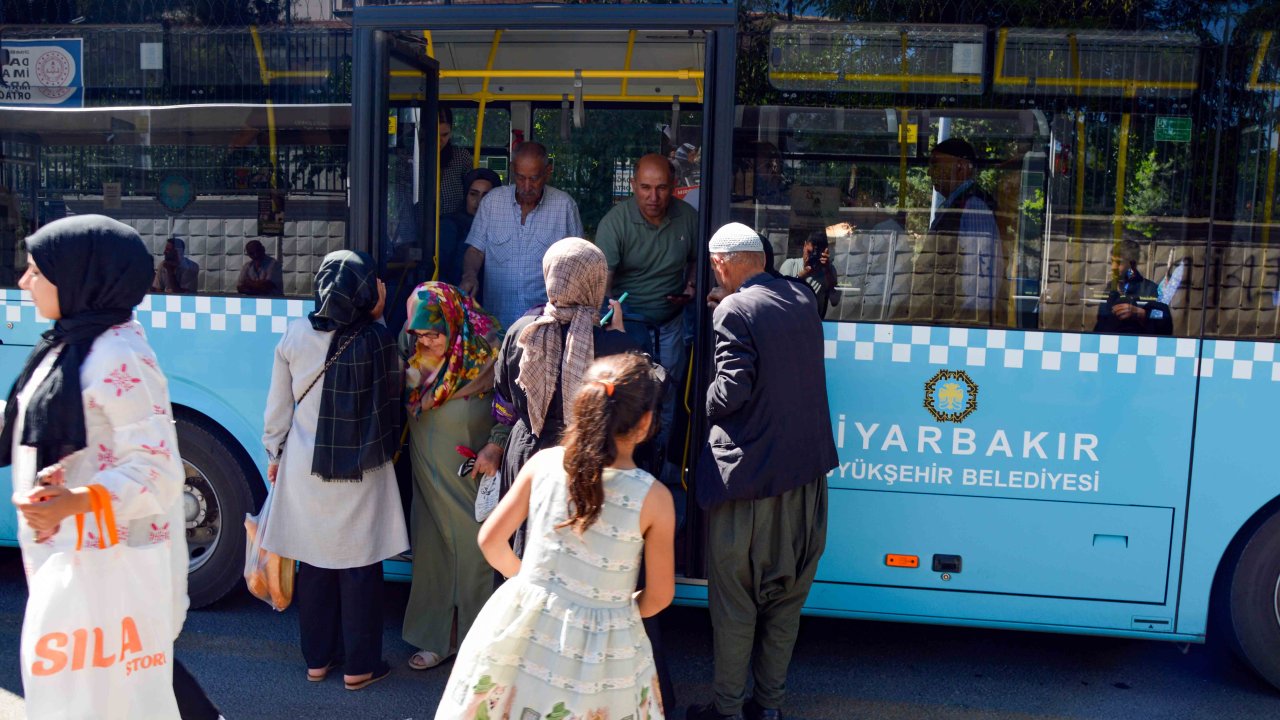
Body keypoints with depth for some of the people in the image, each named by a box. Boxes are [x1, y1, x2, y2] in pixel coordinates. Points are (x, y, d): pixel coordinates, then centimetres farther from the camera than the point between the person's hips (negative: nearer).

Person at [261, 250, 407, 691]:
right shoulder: (376, 339, -15)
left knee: (314, 564, 15)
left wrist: (274, 453, 16)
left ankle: (317, 659, 28)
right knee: (359, 568, 8)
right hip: (360, 472, -3)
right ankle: (360, 666, 18)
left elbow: (278, 404, 4)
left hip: (305, 468, 4)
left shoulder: (295, 336, -4)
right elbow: (391, 395, 1)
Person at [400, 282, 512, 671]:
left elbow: (508, 399, -12)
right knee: (434, 543, 10)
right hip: (429, 463, 4)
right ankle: (437, 636, 23)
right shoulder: (411, 346, -1)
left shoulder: (484, 345, -14)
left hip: (475, 463, -4)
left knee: (474, 543, 1)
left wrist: (494, 447, -17)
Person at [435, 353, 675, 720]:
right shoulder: (655, 498, -14)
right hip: (600, 647, -2)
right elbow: (660, 595, -5)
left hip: (522, 624, 2)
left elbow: (491, 539, 1)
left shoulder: (543, 462, -8)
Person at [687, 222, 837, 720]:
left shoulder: (734, 310, -15)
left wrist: (704, 405, -3)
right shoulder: (803, 300, 7)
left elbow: (732, 390, -22)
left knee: (734, 600, 7)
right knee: (786, 595, 17)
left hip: (748, 476, -7)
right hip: (806, 472, 7)